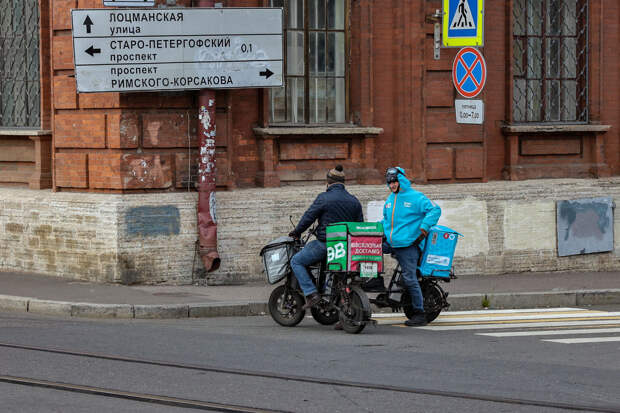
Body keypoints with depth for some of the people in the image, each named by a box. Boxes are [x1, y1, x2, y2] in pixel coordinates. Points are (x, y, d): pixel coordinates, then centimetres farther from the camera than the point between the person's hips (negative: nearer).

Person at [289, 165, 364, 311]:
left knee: (296, 261, 4)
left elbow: (308, 218, -7)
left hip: (325, 243, -7)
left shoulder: (324, 198, -9)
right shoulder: (354, 201, 9)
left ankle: (311, 294, -10)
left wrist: (296, 232, 9)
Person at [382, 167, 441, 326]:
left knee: (410, 279, -10)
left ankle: (419, 313, -4)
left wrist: (424, 227, -23)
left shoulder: (415, 197, -6)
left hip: (408, 245, -8)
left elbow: (435, 210, -14)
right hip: (390, 244, 8)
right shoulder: (390, 200, 18)